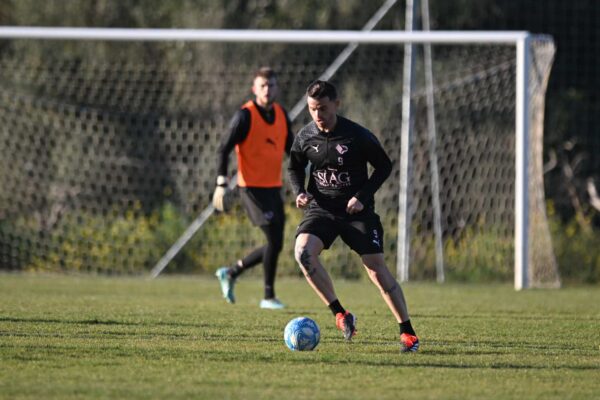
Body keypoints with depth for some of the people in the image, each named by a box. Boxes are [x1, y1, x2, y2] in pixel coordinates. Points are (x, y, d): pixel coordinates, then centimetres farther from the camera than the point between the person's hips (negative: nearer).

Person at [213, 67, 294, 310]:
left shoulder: (281, 115, 8)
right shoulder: (245, 116, -12)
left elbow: (290, 148, 19)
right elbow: (224, 149, -12)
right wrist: (222, 184, -20)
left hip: (273, 187, 7)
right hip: (252, 187, -7)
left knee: (275, 244, 7)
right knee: (275, 240, -13)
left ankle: (231, 273, 26)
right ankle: (269, 297, -1)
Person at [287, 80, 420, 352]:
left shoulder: (357, 136, -12)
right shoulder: (305, 138, -3)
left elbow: (384, 166, -1)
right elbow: (295, 168, 15)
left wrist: (363, 197, -13)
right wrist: (300, 192, -5)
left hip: (357, 210, -2)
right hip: (321, 208, 2)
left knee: (377, 268, -9)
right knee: (302, 251, -26)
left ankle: (407, 333, 2)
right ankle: (339, 314, -13)